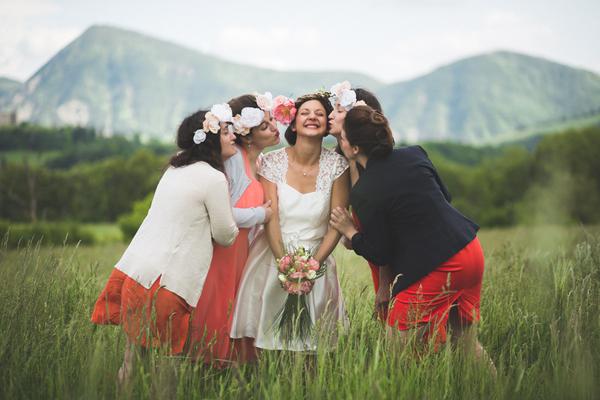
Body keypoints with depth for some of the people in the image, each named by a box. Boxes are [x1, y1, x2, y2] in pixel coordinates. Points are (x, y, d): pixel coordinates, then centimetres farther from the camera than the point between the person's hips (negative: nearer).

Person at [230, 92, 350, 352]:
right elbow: (271, 218, -8)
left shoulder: (336, 165, -5)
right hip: (274, 255, 0)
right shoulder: (272, 162, -5)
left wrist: (314, 264, -13)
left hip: (316, 259, 0)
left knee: (313, 339, 1)